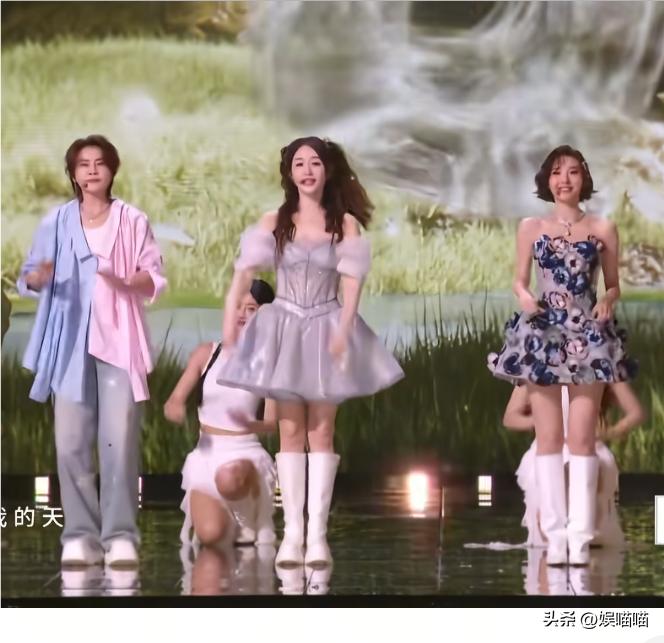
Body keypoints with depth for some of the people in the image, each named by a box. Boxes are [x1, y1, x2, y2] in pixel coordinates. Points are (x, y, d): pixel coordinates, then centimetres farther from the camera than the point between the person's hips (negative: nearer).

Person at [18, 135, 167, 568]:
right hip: (71, 343, 1)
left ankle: (120, 535, -7)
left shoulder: (132, 220, 4)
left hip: (118, 341, -1)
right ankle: (81, 535, 1)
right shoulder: (56, 222, 7)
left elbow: (157, 278, 3)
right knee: (71, 443, -3)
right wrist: (38, 277, -18)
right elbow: (28, 278, 5)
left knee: (119, 440, -8)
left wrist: (126, 281, -18)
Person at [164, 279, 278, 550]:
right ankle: (229, 521, 17)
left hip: (245, 453, -1)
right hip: (206, 454, 2)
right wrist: (175, 411, -23)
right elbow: (172, 402, 2)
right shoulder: (207, 353, 4)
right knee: (210, 534, -23)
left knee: (229, 479, -41)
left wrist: (250, 424, -26)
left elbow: (272, 422, -3)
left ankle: (247, 519, -5)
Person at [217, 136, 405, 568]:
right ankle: (292, 531, 3)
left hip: (325, 328, -1)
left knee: (322, 431, 1)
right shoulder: (274, 223, 2)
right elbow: (247, 269, -11)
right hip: (284, 327, 1)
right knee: (290, 431, 2)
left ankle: (317, 532, 0)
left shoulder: (345, 224, 0)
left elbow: (351, 281, -8)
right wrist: (231, 314, -25)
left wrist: (343, 330, -21)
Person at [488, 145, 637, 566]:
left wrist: (607, 302, -13)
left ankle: (580, 533, -1)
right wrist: (525, 298, -13)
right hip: (544, 334, 1)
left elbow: (614, 285, 9)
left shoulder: (603, 229, 5)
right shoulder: (531, 228, 7)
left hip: (588, 335, -1)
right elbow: (520, 282, 9)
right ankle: (555, 533, 3)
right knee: (549, 437, 1)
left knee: (582, 438, -2)